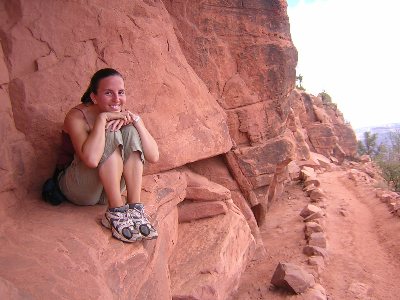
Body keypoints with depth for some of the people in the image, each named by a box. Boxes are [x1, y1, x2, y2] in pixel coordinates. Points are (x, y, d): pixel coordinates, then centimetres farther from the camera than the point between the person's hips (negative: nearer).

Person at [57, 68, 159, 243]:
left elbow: (154, 157, -16)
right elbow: (91, 159, -38)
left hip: (110, 189, 4)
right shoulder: (77, 116, -17)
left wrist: (135, 120, -25)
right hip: (78, 189, -4)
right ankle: (116, 213, -26)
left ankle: (134, 209, -22)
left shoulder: (124, 115, -3)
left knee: (130, 131, -18)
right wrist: (102, 118, -29)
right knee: (110, 134, -25)